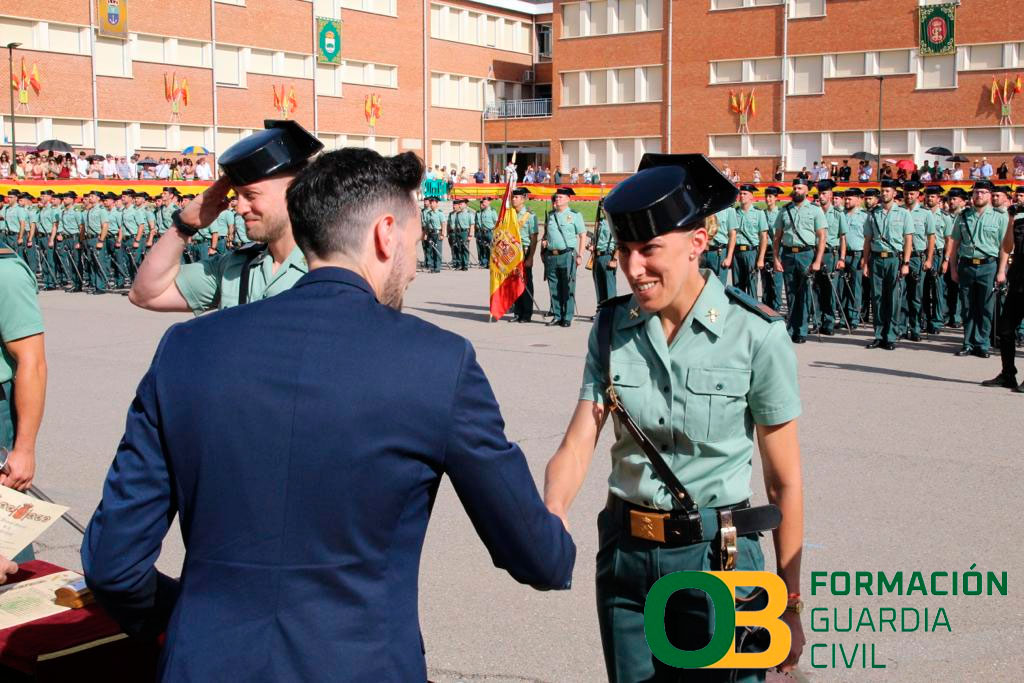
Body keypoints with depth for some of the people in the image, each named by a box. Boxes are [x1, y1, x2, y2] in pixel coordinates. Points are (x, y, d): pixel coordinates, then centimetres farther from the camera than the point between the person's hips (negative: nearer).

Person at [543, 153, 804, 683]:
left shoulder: (755, 334, -13)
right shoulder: (613, 329, -2)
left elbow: (784, 481, -7)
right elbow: (577, 446, -7)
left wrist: (789, 606, -3)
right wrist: (552, 514, -29)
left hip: (717, 558, -3)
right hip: (625, 553, 4)